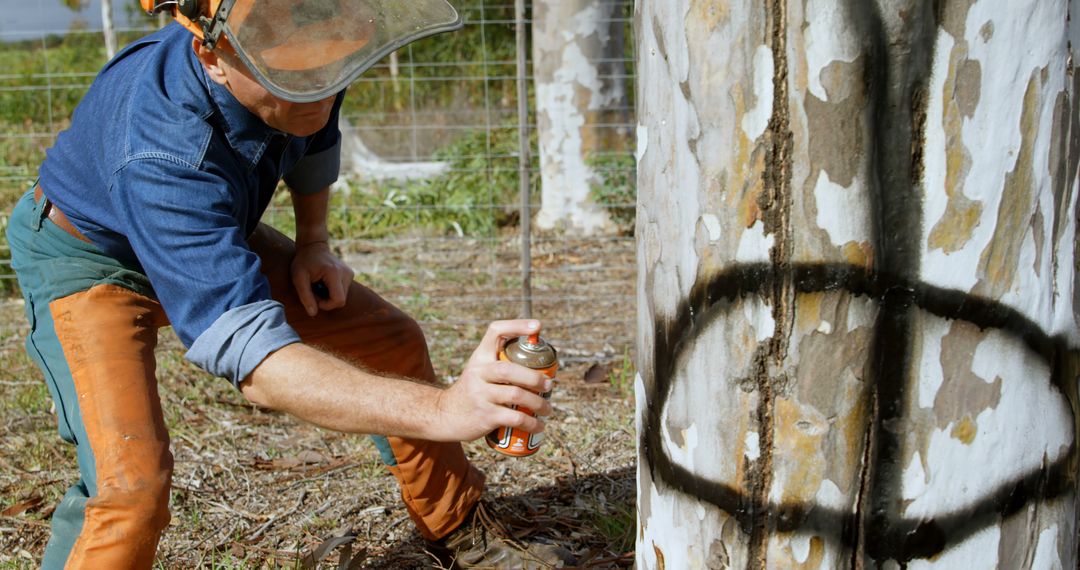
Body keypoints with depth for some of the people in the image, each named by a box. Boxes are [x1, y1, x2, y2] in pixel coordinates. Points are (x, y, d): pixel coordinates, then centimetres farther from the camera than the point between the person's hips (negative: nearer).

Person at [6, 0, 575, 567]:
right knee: (131, 483, -26)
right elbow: (251, 353, -50)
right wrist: (439, 409, -62)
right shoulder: (159, 155, -44)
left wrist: (313, 243, -2)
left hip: (216, 233, 6)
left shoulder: (302, 53, -24)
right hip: (88, 258, -6)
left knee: (392, 344, 1)